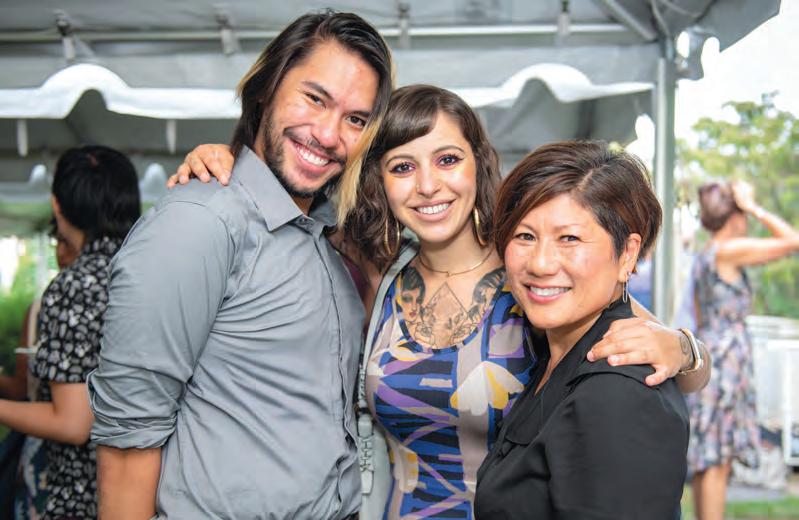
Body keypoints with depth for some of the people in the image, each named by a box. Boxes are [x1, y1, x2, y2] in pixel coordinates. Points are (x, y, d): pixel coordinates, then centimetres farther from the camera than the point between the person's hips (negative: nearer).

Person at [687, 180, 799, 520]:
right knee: (716, 462, -7)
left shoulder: (702, 259, 16)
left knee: (706, 462, 11)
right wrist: (754, 208, -5)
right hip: (725, 356, -9)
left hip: (705, 355, 9)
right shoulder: (730, 250, -11)